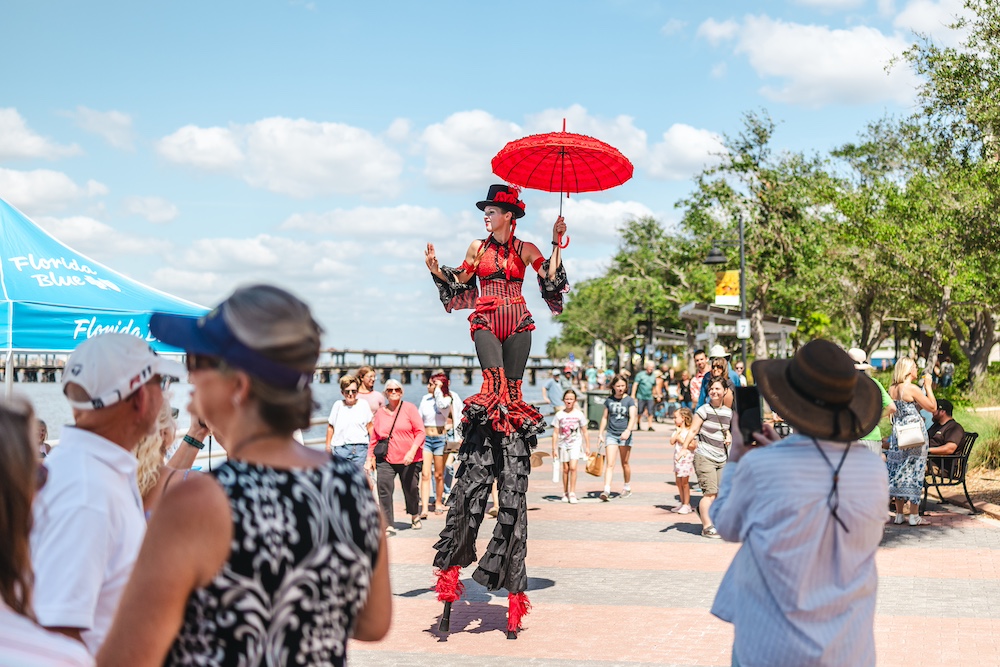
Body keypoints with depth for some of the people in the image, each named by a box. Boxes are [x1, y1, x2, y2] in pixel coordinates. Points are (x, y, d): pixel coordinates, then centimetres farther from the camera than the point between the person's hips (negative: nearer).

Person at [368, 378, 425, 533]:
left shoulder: (409, 408, 0)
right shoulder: (380, 413, 8)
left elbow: (420, 432, -5)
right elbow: (374, 439, 13)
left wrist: (412, 451, -17)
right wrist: (370, 459, 9)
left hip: (409, 460, -2)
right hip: (385, 459, 2)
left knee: (411, 490, 9)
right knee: (384, 490, -13)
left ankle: (415, 516, 38)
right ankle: (388, 525, -10)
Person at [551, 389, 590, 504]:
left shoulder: (579, 414, -2)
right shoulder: (559, 415, -1)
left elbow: (584, 432, 5)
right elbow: (555, 433, 1)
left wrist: (587, 447, 6)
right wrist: (554, 449, -1)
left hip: (575, 443, -1)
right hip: (563, 444, 1)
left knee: (573, 467, -14)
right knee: (565, 469, 6)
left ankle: (572, 493, -9)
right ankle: (565, 493, 19)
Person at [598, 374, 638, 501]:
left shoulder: (629, 400, -1)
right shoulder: (609, 400, 7)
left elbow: (633, 417, -13)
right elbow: (604, 418, 15)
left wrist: (628, 430, -29)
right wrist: (600, 434, 13)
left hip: (624, 435, -1)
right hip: (611, 434, 1)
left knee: (625, 463, 10)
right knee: (610, 463, -10)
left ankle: (627, 487, 29)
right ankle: (606, 490, -19)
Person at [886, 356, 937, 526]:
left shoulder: (892, 389, 6)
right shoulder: (912, 389, -15)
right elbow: (932, 407, -10)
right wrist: (928, 386, -2)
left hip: (898, 434, 7)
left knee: (899, 471, 9)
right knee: (915, 471, 0)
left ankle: (900, 514, 13)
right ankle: (914, 515, 3)